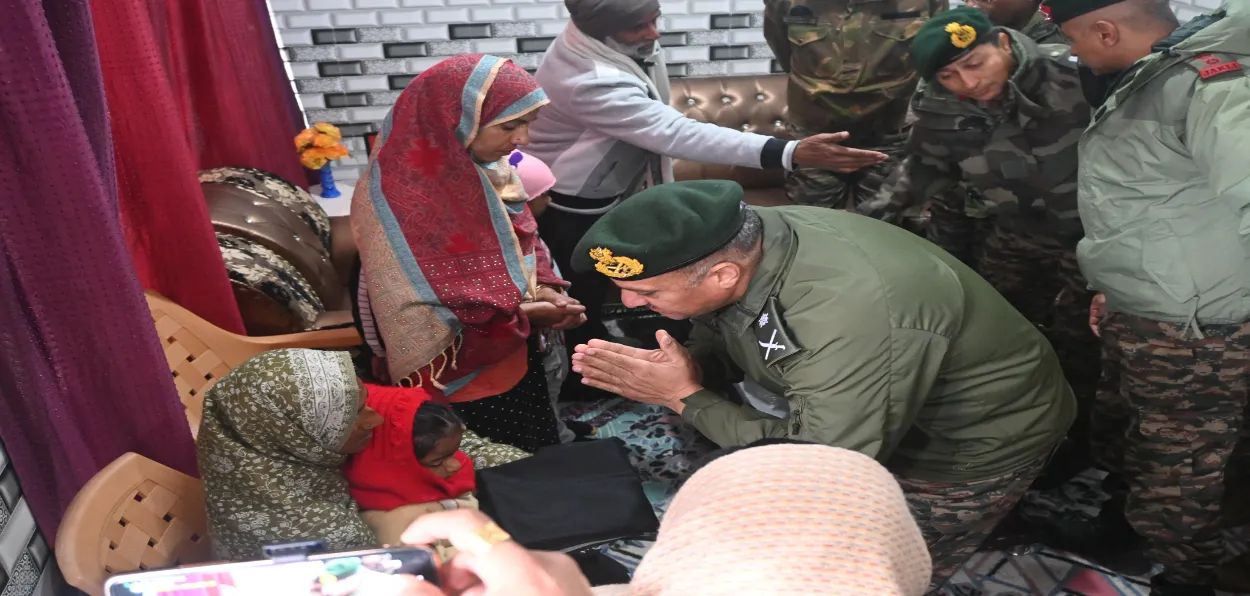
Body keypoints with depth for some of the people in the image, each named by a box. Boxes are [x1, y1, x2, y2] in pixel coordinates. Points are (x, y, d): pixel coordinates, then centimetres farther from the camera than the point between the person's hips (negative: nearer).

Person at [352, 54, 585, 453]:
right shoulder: (396, 195, -28)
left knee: (536, 457, 26)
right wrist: (521, 314, -25)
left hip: (516, 357, 7)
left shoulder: (486, 167, -5)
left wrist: (543, 288, -11)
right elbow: (410, 314, -26)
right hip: (461, 379, -7)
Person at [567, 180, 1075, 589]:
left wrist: (685, 397, -30)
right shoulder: (742, 242, -18)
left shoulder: (849, 321, -42)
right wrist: (678, 371, -24)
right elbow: (716, 347, -1)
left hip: (976, 442, -6)